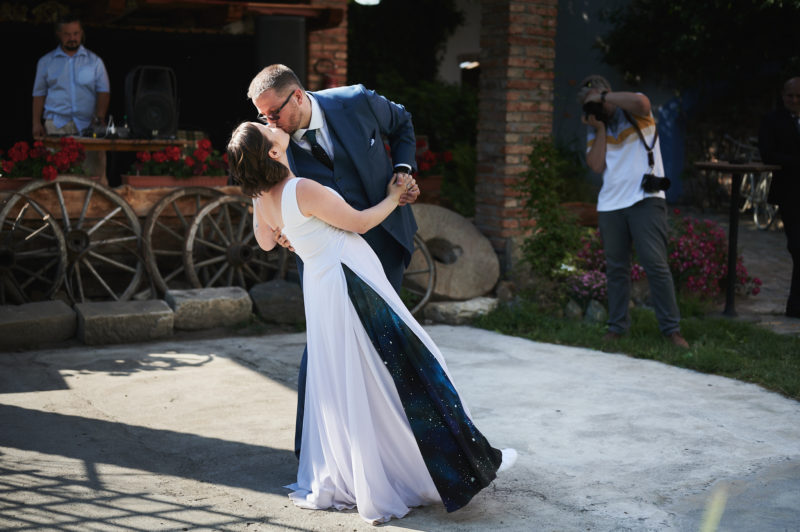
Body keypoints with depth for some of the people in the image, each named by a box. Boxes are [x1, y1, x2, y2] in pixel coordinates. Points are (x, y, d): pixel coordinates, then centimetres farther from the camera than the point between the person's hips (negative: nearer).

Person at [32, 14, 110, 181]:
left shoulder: (94, 61, 13)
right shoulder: (46, 62, 15)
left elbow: (104, 91, 7)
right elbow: (39, 94, 15)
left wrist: (100, 116, -10)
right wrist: (36, 123, 6)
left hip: (88, 124, 0)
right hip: (57, 125, 0)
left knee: (94, 169, -11)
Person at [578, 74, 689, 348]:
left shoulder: (634, 112, 3)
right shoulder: (595, 127, 15)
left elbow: (641, 102, -24)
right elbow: (597, 165, 2)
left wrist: (602, 97, -13)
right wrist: (600, 129, 0)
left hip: (645, 200, -5)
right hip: (610, 204, 5)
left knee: (656, 264, -8)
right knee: (616, 268, 8)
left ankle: (671, 328, -3)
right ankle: (617, 326, 16)